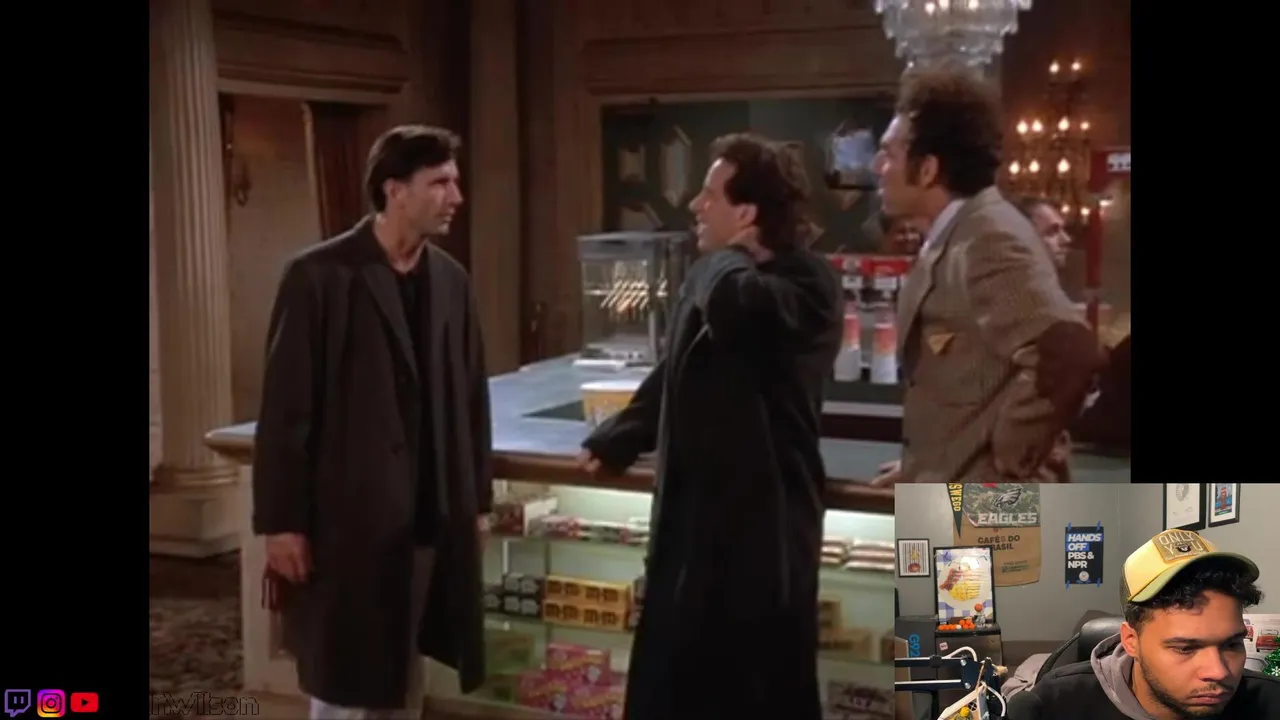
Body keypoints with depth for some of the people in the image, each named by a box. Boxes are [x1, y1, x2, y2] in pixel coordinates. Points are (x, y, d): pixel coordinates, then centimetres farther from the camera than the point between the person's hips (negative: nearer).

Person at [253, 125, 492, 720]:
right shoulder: (319, 276, -10)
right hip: (349, 515, -5)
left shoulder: (451, 280, 6)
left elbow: (471, 398, 11)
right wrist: (281, 521, -11)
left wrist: (477, 500, 12)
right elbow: (285, 408, -10)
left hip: (433, 516, 5)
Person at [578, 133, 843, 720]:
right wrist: (615, 441, 28)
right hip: (692, 518, 9)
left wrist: (730, 252, -17)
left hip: (761, 523, -8)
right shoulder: (710, 281, 11)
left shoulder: (808, 285, -16)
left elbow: (731, 305, -38)